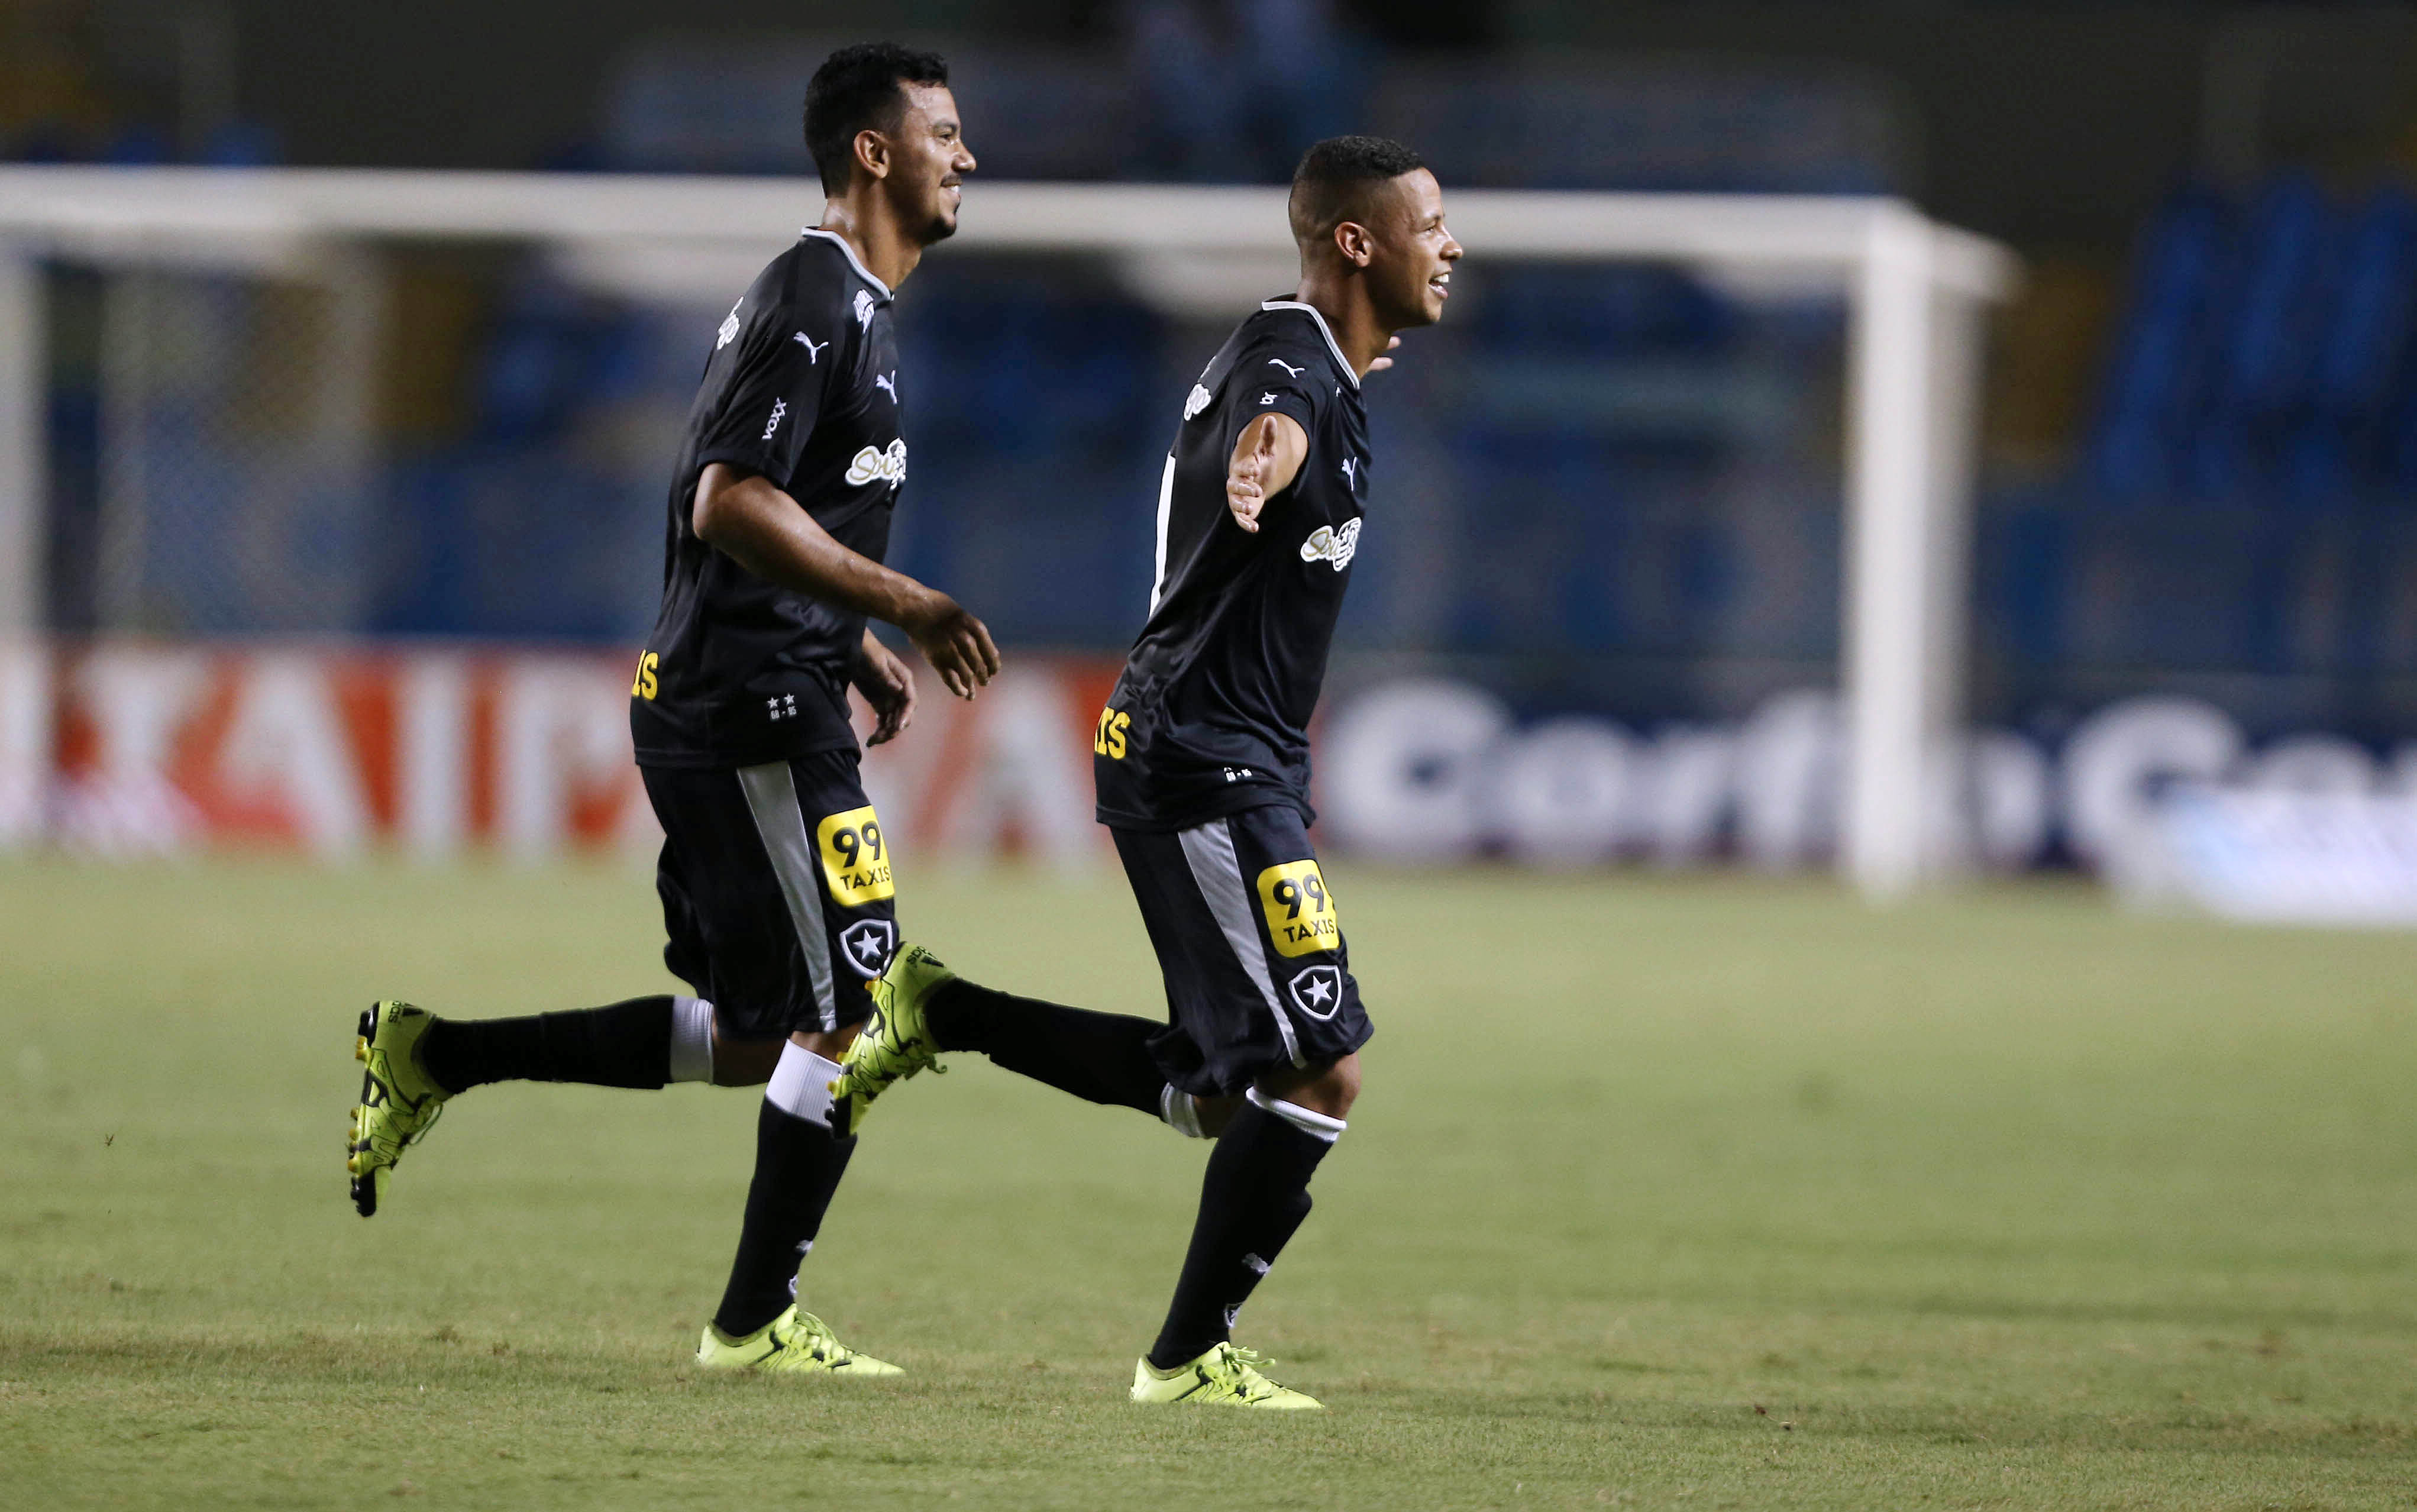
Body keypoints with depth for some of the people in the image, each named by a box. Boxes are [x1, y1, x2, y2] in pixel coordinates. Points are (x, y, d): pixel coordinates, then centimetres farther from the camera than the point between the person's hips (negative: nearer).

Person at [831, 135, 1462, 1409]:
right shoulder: (1293, 372, -19)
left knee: (1231, 1089, 13)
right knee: (1320, 1075, -10)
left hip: (1222, 763, 10)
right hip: (1207, 767, -10)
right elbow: (1267, 431, -45)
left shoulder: (1305, 359, 12)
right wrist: (1262, 465, -66)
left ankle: (941, 1013, 18)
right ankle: (1189, 1357, -1)